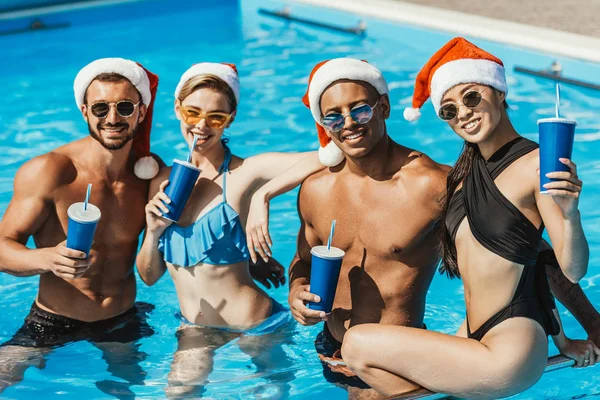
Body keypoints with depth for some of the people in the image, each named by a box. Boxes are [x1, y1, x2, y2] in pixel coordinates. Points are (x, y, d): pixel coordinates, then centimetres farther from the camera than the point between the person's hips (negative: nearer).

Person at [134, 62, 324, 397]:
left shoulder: (246, 173, -19)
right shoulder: (164, 182, -2)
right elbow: (149, 276, 2)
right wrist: (153, 232, -17)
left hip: (254, 327, -4)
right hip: (195, 327, 4)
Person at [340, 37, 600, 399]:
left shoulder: (536, 165, -15)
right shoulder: (468, 169, 8)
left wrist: (570, 213, -37)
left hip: (509, 355, -8)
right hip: (474, 338, 8)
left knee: (358, 344, -8)